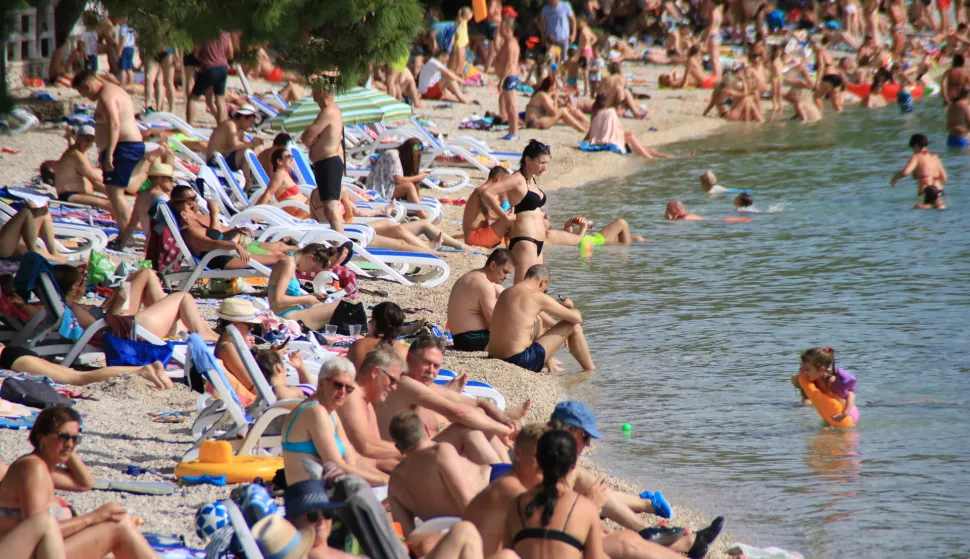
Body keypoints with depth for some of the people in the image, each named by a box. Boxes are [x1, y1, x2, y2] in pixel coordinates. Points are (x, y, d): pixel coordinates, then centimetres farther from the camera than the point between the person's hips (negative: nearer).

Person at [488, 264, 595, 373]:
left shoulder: (505, 294, 14)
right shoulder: (537, 297, -9)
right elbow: (577, 318, -4)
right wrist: (569, 306, 20)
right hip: (519, 359, -8)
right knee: (574, 327, 4)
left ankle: (552, 369, 46)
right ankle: (591, 371, 19)